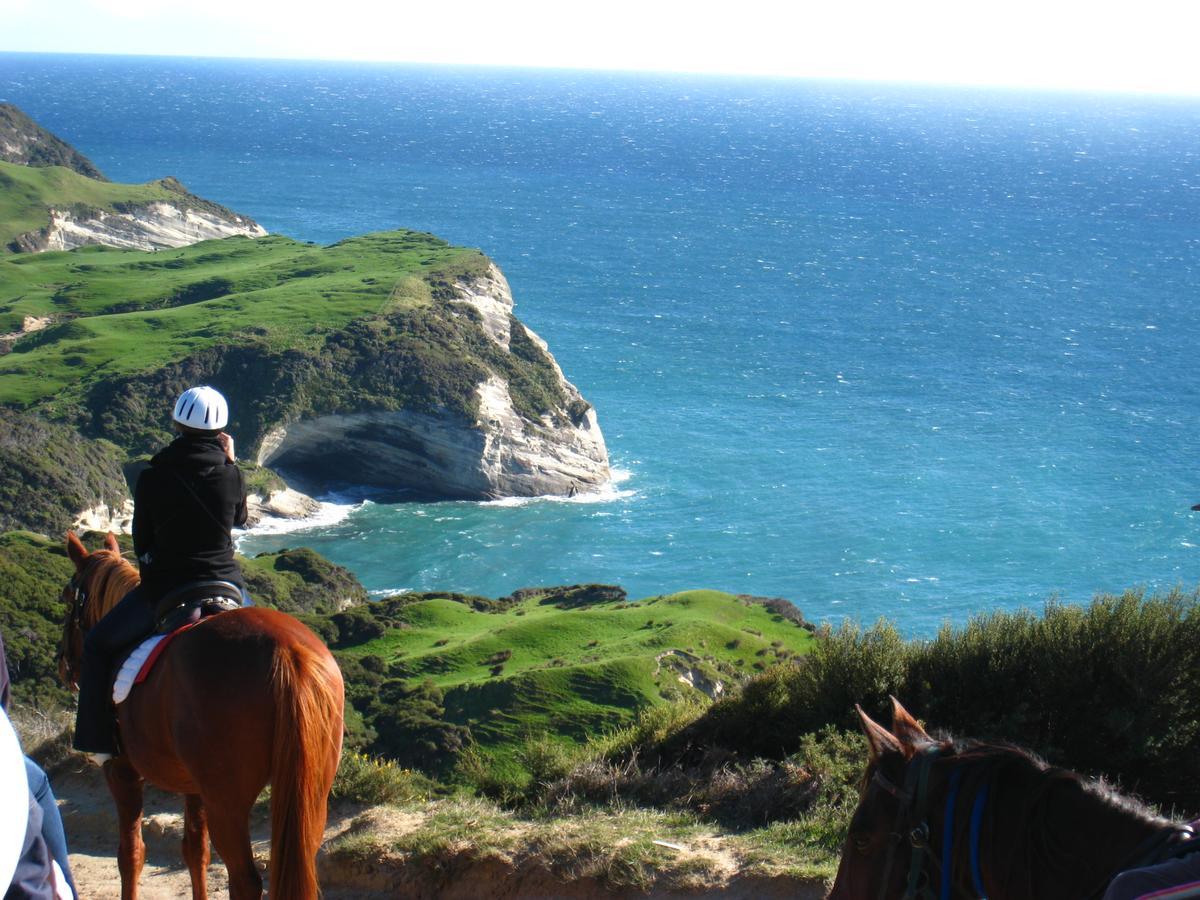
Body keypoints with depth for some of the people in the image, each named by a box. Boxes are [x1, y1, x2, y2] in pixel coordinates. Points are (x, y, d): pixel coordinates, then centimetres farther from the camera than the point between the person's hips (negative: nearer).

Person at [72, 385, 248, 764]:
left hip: (164, 591, -2)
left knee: (98, 645, 20)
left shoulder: (152, 478, -12)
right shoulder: (231, 476, -7)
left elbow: (141, 544, -2)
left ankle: (99, 744, 17)